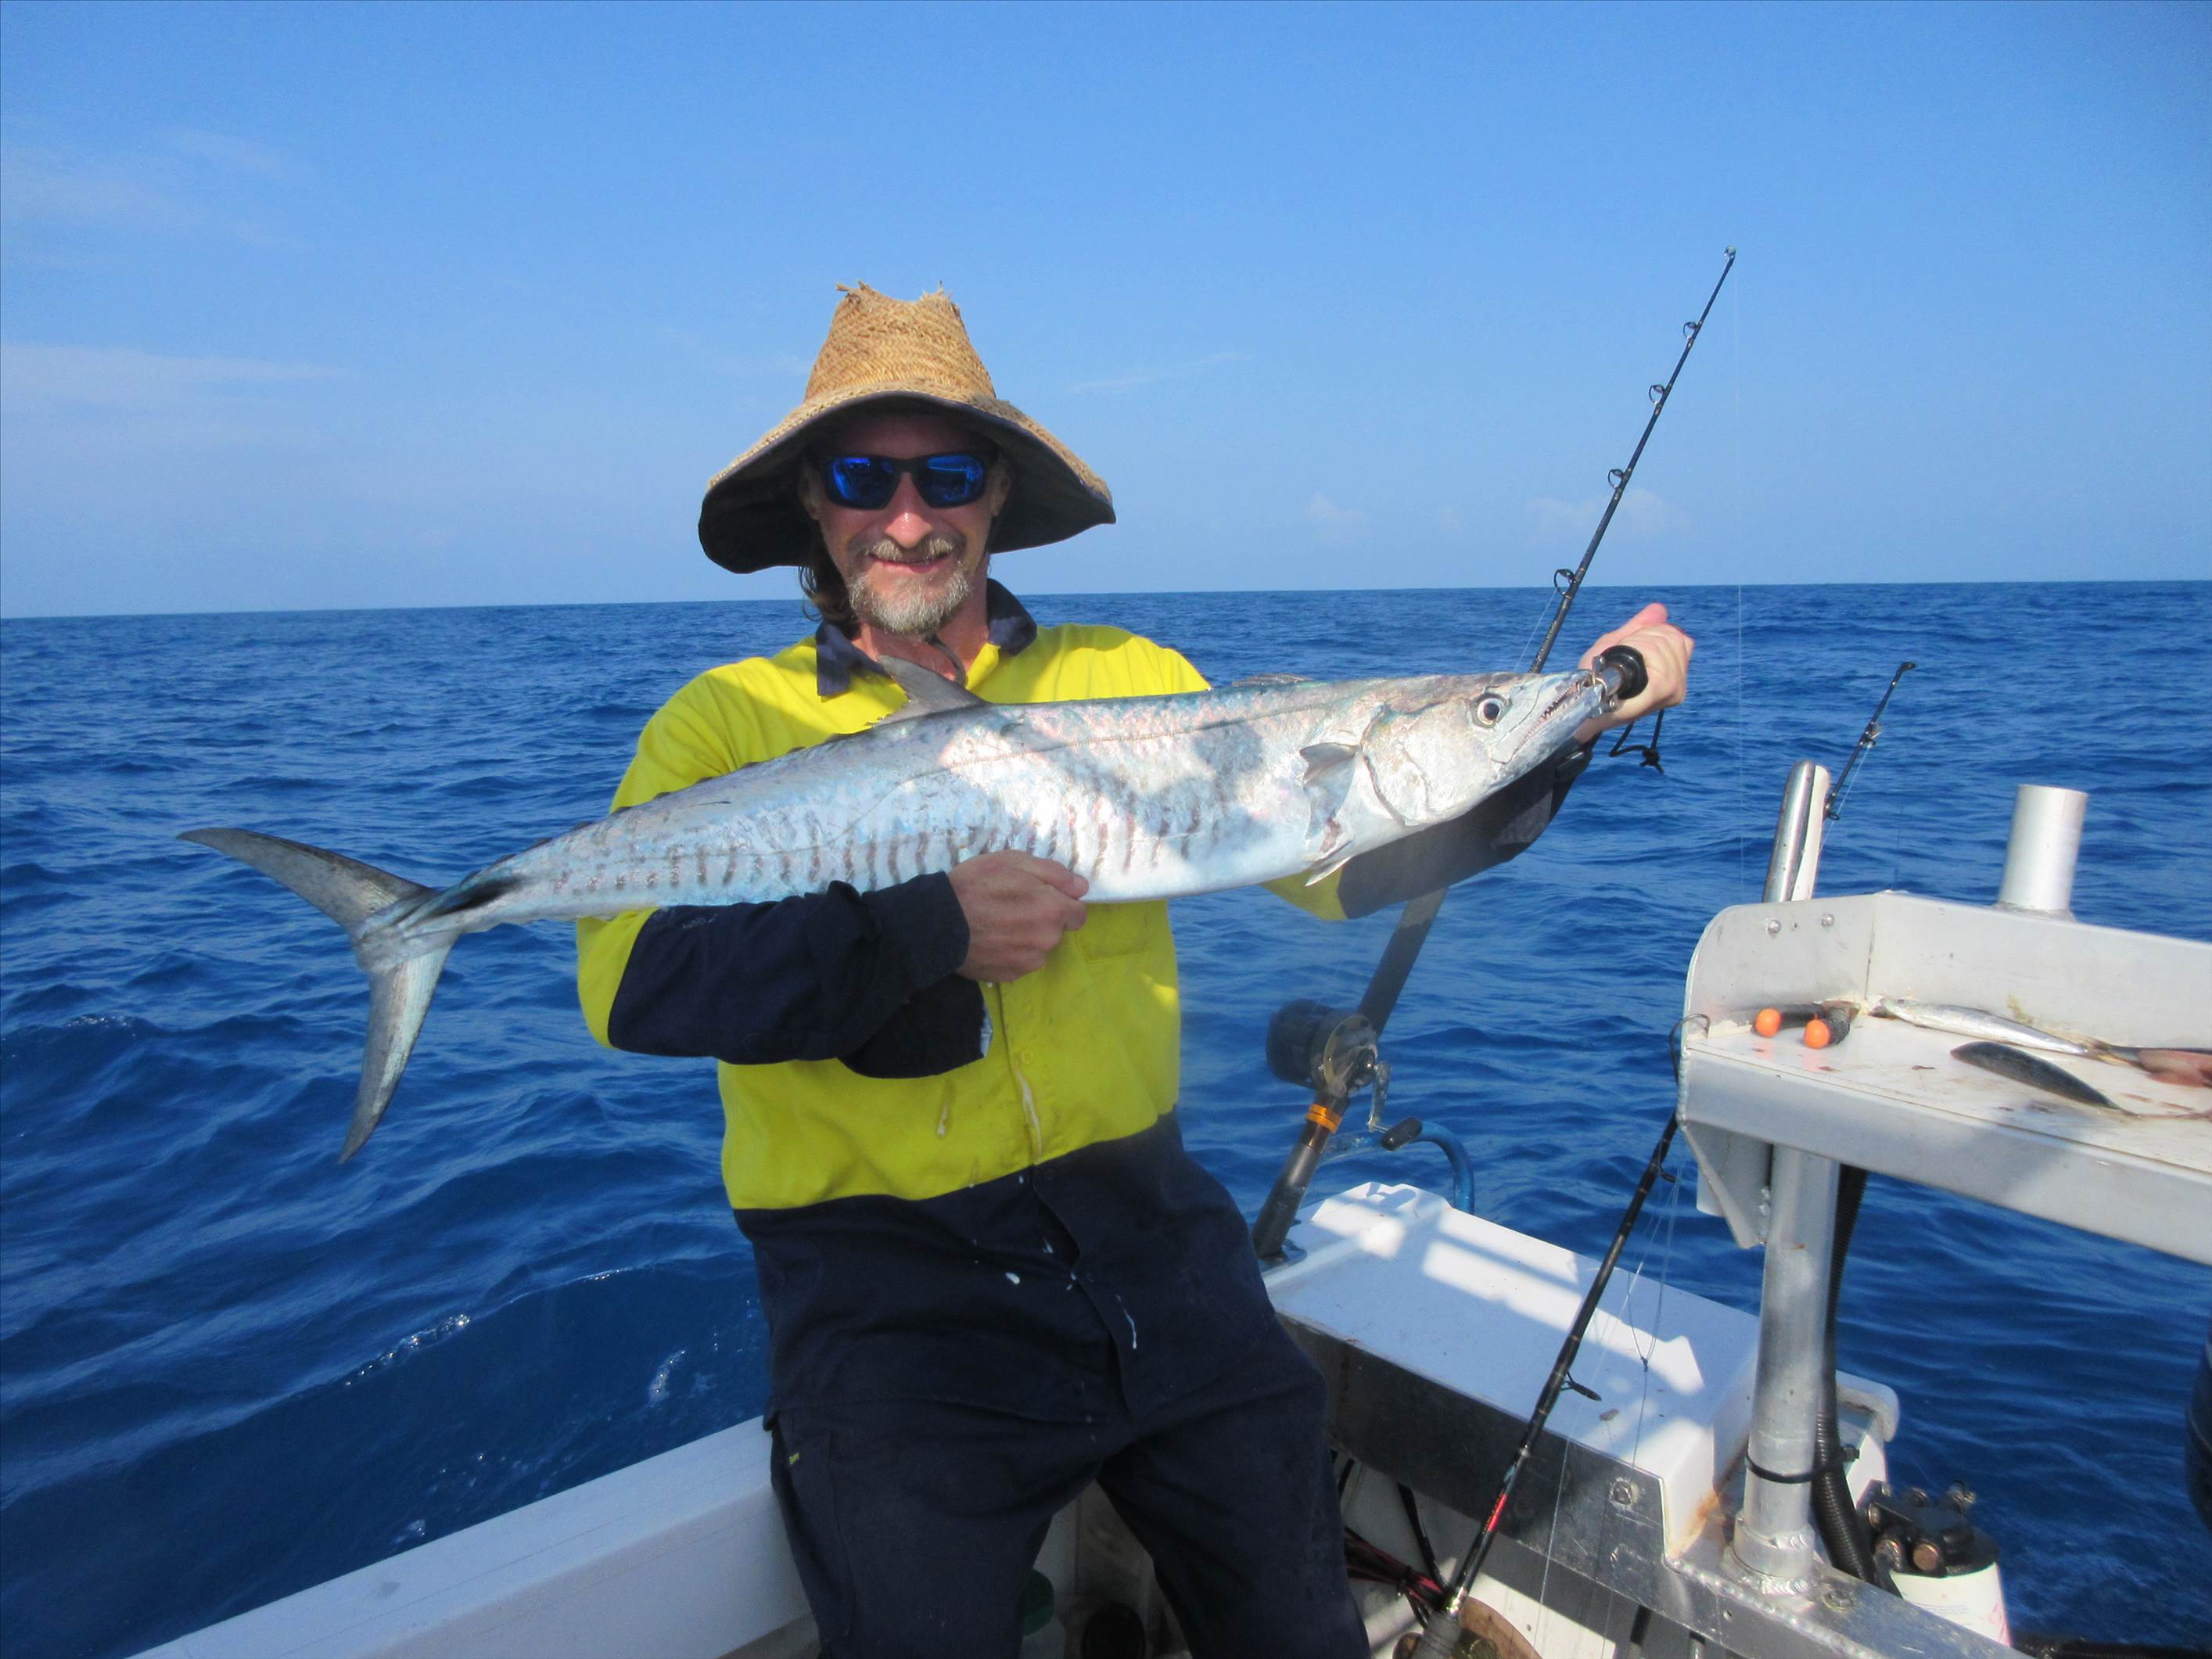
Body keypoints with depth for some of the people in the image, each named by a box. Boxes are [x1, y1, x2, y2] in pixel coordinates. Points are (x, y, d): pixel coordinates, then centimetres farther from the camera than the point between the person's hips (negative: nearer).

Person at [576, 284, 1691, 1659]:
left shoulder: (1130, 680, 7)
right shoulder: (727, 722, -1)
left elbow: (1336, 854, 2)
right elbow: (632, 976, -16)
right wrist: (926, 926, -23)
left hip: (1146, 1227, 3)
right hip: (888, 1275, -2)